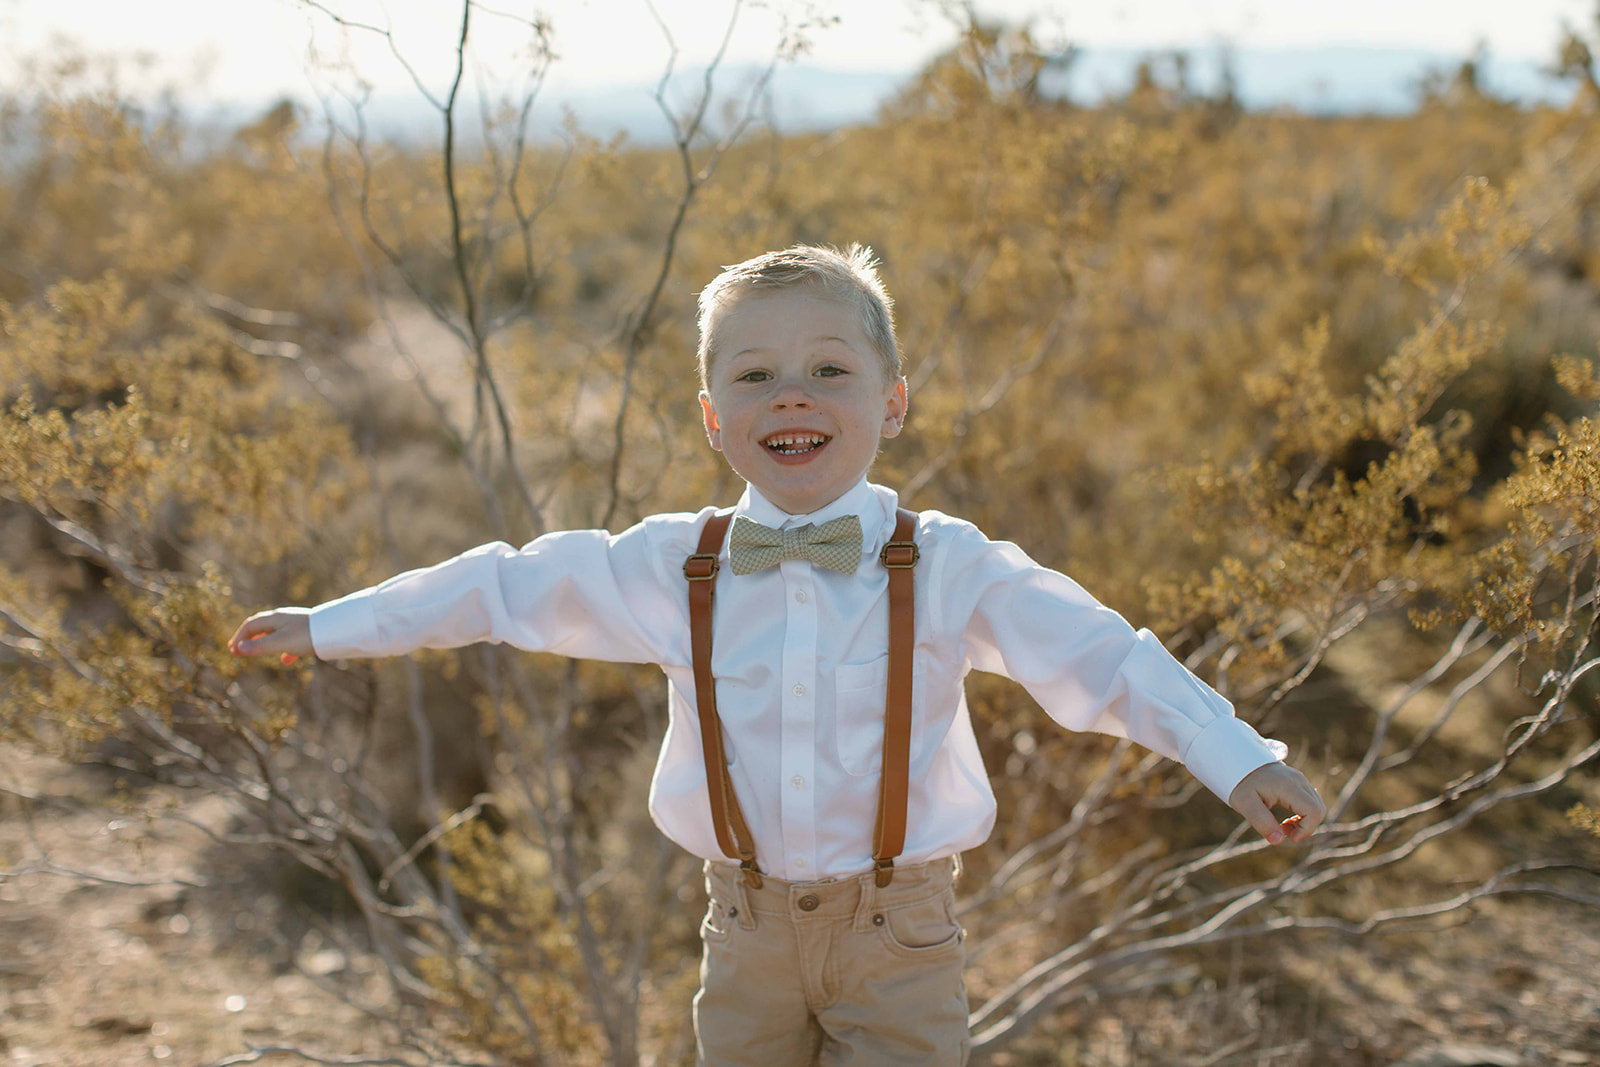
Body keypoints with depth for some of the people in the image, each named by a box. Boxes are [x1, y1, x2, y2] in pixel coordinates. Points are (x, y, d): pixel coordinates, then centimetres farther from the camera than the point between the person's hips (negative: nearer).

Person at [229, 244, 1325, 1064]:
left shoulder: (950, 567, -10)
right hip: (748, 921, 2)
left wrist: (1236, 758, -27)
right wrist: (327, 626, 12)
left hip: (899, 924, -2)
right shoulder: (670, 568, -3)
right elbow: (506, 586, 5)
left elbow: (1099, 656, -14)